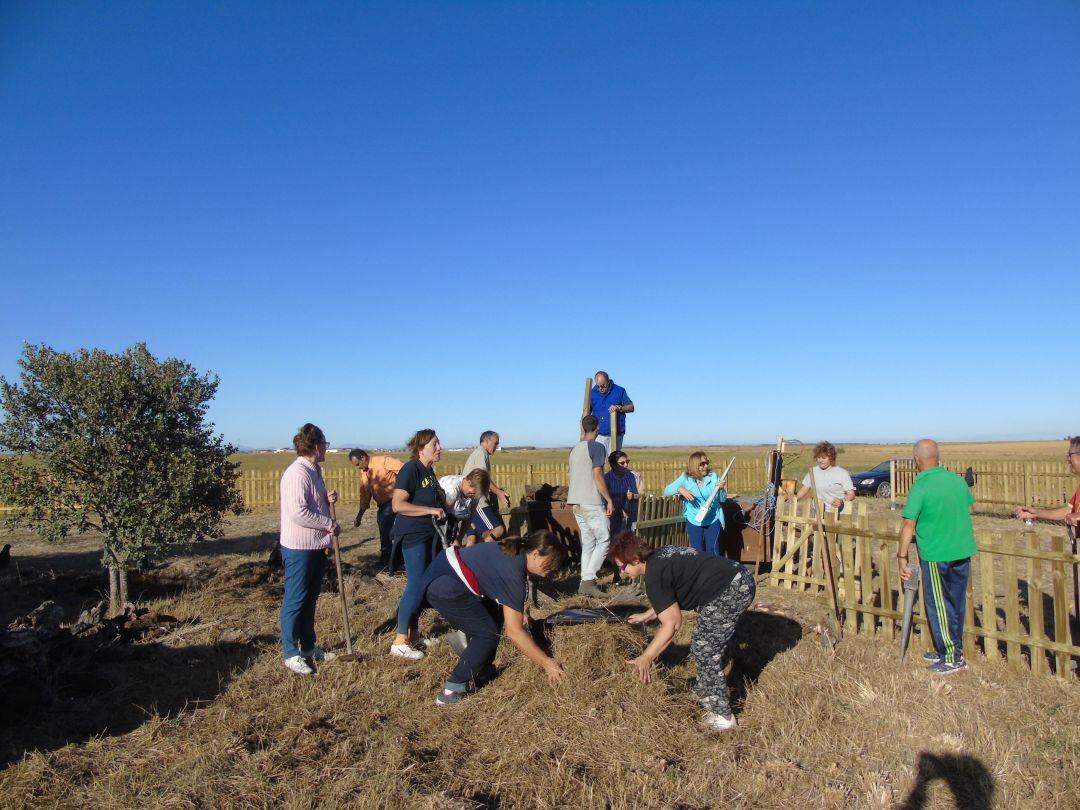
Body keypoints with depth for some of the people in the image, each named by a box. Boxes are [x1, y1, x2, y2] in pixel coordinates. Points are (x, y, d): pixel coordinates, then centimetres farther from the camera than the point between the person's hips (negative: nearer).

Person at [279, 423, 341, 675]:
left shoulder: (314, 471, 12)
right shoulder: (297, 473, -20)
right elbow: (298, 513, -26)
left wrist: (328, 499, 2)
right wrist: (330, 524, -18)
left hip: (316, 546, 10)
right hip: (299, 548, -10)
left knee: (310, 599, 18)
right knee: (295, 601, 2)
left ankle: (308, 646, 30)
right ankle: (291, 653, 13)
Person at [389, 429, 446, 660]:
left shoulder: (429, 470, 10)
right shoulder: (410, 469, -16)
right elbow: (398, 505, -25)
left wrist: (444, 507, 8)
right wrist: (431, 510, -23)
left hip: (429, 535, 9)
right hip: (413, 535, -9)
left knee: (422, 585, 14)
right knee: (416, 585, -6)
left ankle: (414, 635, 26)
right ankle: (400, 642, 5)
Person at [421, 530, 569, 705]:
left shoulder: (513, 552, 7)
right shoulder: (513, 573, -20)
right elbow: (514, 631, -18)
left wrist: (519, 611, 8)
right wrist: (546, 663, -12)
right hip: (443, 589, -10)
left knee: (494, 615, 16)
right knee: (488, 634, -2)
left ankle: (481, 672, 24)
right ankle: (452, 690, 3)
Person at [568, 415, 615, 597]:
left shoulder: (575, 449, 14)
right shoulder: (597, 447, -10)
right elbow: (597, 476, -16)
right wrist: (609, 500, -11)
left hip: (576, 502, 8)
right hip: (592, 503, -8)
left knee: (588, 542, 12)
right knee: (604, 541, -1)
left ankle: (586, 583, 11)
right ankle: (588, 580, -8)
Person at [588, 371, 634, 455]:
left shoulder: (619, 391, 1)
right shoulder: (593, 392, 5)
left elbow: (631, 407, 2)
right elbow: (587, 411, 12)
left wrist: (619, 408, -16)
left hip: (615, 434, -2)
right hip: (598, 434, 2)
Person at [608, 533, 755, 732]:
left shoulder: (654, 577, -16)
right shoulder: (659, 556, 12)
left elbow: (672, 623, -17)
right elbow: (670, 601, 26)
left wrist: (646, 658, -13)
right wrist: (646, 616, 33)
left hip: (730, 591, -10)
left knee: (704, 650, -1)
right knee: (710, 645, 23)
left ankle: (723, 717, 7)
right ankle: (707, 694, 38)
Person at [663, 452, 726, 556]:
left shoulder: (713, 476, -8)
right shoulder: (685, 478, -8)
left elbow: (722, 499, -3)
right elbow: (666, 491, -8)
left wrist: (721, 489, -24)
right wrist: (680, 489, -25)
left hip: (713, 520, 0)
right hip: (694, 521, 1)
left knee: (713, 551, 3)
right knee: (697, 552, 9)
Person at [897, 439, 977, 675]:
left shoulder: (920, 487, -17)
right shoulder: (957, 479, 1)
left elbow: (909, 525, -18)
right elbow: (970, 508, 18)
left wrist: (902, 557, -12)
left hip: (936, 556, -7)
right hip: (963, 552, 7)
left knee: (939, 607, 7)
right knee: (956, 604, 17)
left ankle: (951, 658, 14)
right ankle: (952, 651, 30)